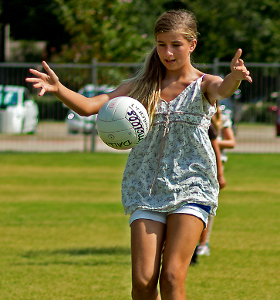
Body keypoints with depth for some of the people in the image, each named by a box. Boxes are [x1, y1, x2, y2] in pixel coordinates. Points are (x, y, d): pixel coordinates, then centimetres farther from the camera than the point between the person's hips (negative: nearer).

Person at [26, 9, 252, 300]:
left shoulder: (203, 84, 2)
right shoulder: (142, 86, 9)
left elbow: (222, 90, -23)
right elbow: (89, 106, -2)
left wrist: (235, 78, -48)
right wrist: (58, 89, -23)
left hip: (191, 187, -2)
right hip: (146, 187, 2)